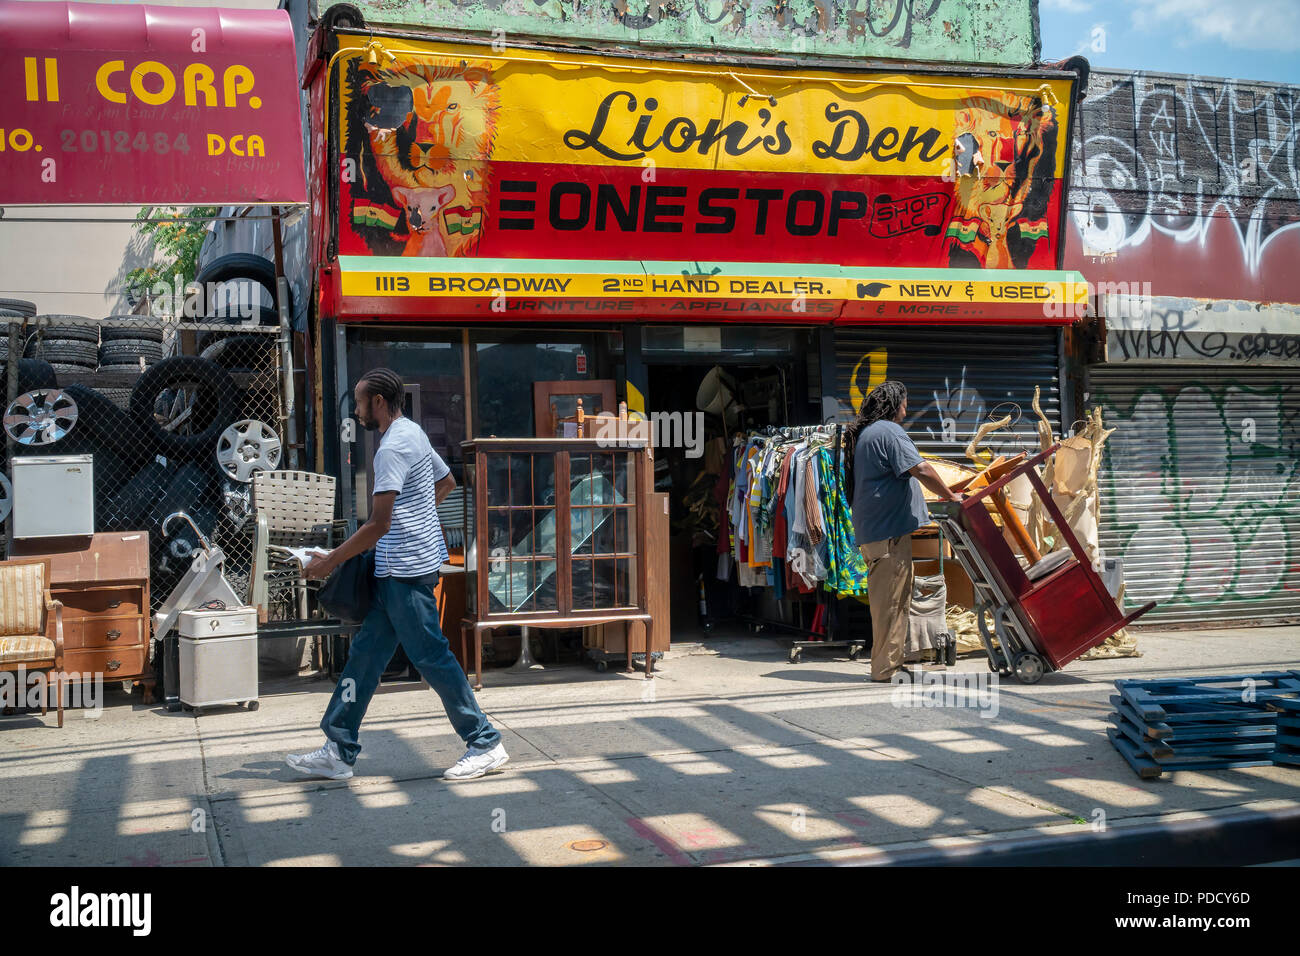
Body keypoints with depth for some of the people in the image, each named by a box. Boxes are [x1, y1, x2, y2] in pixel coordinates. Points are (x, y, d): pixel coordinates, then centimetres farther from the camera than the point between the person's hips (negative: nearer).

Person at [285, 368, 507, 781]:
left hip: (406, 570, -10)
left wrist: (330, 561, -15)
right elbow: (447, 482, 27)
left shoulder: (392, 448, -18)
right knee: (365, 654, 10)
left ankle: (485, 744, 6)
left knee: (431, 657, -3)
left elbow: (378, 524, -23)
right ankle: (339, 751, 15)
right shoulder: (414, 432, 13)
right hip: (401, 569, 10)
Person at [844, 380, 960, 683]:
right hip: (889, 531, -10)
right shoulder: (889, 432, -11)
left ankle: (887, 664, 19)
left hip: (873, 530, 10)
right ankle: (887, 667, -4)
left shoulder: (863, 434, 20)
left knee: (888, 598, 14)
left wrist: (917, 509, 32)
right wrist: (950, 497, -7)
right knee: (892, 600, -7)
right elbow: (921, 470, -18)